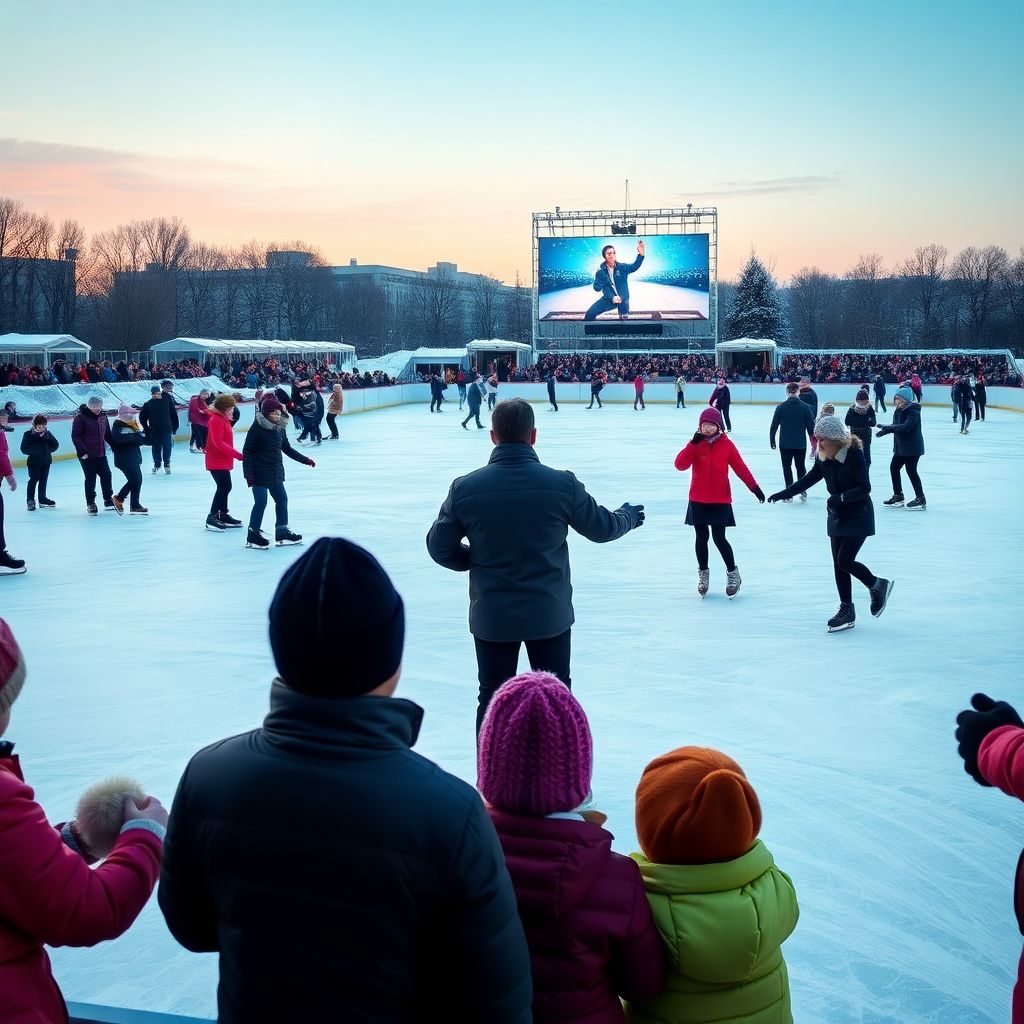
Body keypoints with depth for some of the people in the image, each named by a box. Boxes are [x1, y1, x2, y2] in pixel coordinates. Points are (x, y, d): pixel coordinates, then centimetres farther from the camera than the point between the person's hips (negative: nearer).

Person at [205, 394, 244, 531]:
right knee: (223, 487, -11)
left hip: (223, 460, 11)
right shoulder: (216, 420, -18)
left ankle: (223, 515, 28)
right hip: (217, 461, -11)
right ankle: (212, 518, -10)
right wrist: (237, 454, -28)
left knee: (225, 487, 17)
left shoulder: (223, 419, 14)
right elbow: (218, 443, -26)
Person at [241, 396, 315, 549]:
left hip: (276, 472, 8)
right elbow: (247, 451, -14)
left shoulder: (280, 428, 4)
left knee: (282, 499, 12)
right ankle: (253, 535, 10)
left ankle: (282, 533, 24)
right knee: (261, 502, -4)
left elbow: (287, 449, 18)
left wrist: (305, 460, 17)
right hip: (260, 472, -8)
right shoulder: (257, 427, -15)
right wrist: (248, 473, -19)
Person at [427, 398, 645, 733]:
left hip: (491, 617, 0)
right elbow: (602, 527, 2)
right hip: (550, 614, 0)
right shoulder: (563, 484, -13)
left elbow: (440, 547, -3)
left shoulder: (465, 488, -12)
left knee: (492, 698, 14)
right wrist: (628, 516, 24)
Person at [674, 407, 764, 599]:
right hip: (698, 500, 2)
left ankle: (732, 573, 14)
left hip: (720, 500, -2)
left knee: (719, 539, -5)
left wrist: (754, 487, -5)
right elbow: (680, 465, -13)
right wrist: (693, 444, -21)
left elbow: (740, 467, -1)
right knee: (701, 537, 8)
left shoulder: (726, 444, -3)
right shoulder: (695, 443, -1)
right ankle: (703, 574, 25)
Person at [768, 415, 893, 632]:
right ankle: (846, 610, 16)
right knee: (838, 563, 6)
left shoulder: (854, 453, -21)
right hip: (837, 516, 7)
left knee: (845, 561, -12)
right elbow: (809, 479, 8)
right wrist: (785, 493, 0)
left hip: (858, 516, -7)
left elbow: (865, 488, -23)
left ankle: (877, 585, 15)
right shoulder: (823, 457, -2)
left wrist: (841, 497, -31)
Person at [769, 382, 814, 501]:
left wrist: (772, 440, 9)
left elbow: (774, 425, -3)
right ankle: (803, 492, 15)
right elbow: (811, 426, -3)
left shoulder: (781, 407, -8)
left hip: (785, 443, -1)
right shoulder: (805, 407, -7)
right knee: (800, 466, 17)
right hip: (801, 443, 1)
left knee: (787, 467, 9)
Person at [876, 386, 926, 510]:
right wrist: (884, 430, -11)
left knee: (911, 470, -6)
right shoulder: (899, 410, 7)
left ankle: (921, 499, 4)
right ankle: (898, 496, 24)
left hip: (912, 447, -9)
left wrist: (888, 427, -30)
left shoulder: (913, 411, -19)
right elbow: (895, 426, 8)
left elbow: (906, 427, -30)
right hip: (901, 446, 9)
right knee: (894, 467, 12)